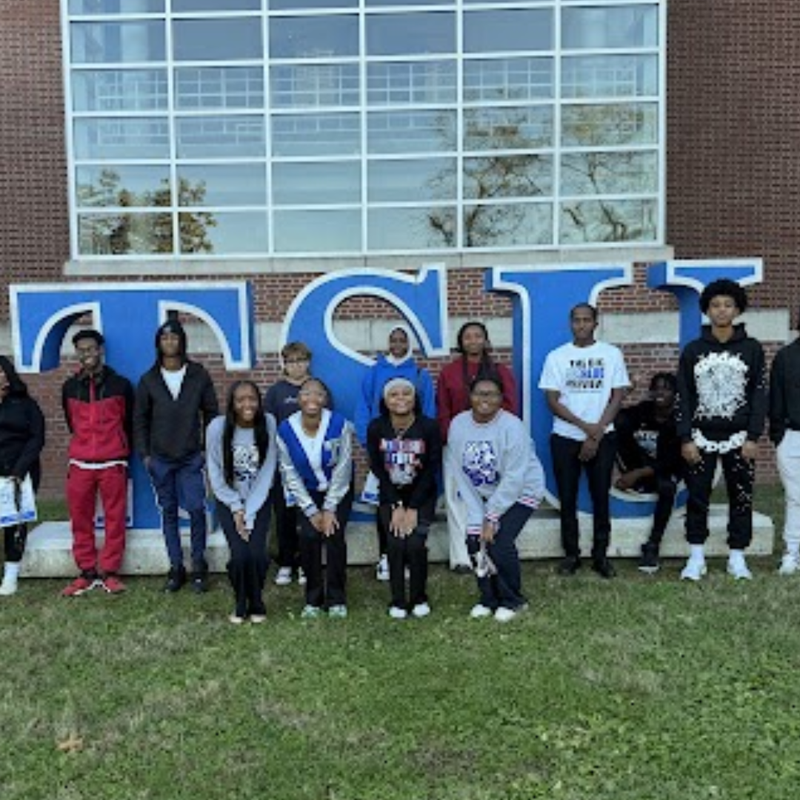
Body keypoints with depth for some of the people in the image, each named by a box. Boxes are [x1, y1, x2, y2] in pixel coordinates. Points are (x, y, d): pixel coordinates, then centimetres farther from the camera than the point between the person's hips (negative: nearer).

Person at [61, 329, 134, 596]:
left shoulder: (120, 385, 1)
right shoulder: (69, 387, 9)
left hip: (113, 464, -2)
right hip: (79, 464, 3)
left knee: (114, 519, -1)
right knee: (80, 519, 3)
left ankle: (109, 572, 9)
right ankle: (87, 572, 14)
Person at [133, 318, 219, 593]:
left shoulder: (199, 375, 2)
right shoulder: (149, 380, 4)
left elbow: (210, 413, 6)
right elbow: (140, 419, 9)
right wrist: (144, 454, 3)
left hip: (191, 457, -1)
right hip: (160, 459, 2)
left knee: (196, 509, -8)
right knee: (168, 512, 7)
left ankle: (198, 566, 7)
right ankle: (176, 568, 15)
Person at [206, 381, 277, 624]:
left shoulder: (268, 424, -15)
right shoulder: (218, 427, -16)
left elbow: (267, 472, -10)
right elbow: (215, 474, -6)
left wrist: (249, 512, -13)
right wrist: (236, 508, -9)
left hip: (259, 500, 1)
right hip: (228, 500, 0)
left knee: (257, 554, -15)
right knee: (240, 554, -15)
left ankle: (257, 604, 13)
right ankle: (240, 604, 12)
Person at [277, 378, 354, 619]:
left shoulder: (339, 425, -23)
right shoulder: (285, 430, -18)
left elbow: (342, 470, -16)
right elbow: (290, 475, -10)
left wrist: (330, 510, -15)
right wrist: (311, 511, -11)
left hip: (339, 491, -1)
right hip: (308, 493, 1)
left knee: (334, 535, -15)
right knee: (309, 537, -13)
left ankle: (336, 599, 3)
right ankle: (313, 599, 5)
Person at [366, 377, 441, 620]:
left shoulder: (429, 427, -13)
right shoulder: (376, 428, -9)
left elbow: (431, 470, -10)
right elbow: (378, 470, -6)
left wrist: (413, 508, -13)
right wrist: (396, 507, -11)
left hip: (422, 495, -1)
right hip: (390, 496, 1)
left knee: (416, 543, -15)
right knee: (395, 544, -14)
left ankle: (419, 599, 6)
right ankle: (398, 601, 4)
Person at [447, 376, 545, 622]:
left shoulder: (512, 427, -26)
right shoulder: (458, 425, -12)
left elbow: (514, 479, -25)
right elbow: (461, 475, -10)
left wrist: (491, 518, -22)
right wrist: (476, 518, -14)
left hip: (521, 492, -5)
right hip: (484, 493, 5)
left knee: (499, 543, -16)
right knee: (475, 541, -8)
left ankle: (513, 600, 9)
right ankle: (488, 598, 16)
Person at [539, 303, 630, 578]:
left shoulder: (611, 354, 2)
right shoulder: (556, 356, 1)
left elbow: (617, 397, -1)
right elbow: (552, 401, -3)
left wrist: (597, 433, -9)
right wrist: (585, 426, -13)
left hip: (603, 438, 0)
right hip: (565, 438, 0)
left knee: (601, 497, 4)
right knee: (567, 499, 4)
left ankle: (600, 555, 14)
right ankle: (571, 554, 15)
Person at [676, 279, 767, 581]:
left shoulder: (752, 349, 2)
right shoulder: (692, 350, 3)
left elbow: (759, 395, 1)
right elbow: (683, 397, 3)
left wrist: (753, 437, -6)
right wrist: (685, 439, -4)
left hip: (738, 439, 0)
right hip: (701, 438, 0)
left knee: (741, 499, 4)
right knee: (697, 499, 3)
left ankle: (737, 558, 15)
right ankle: (696, 557, 13)